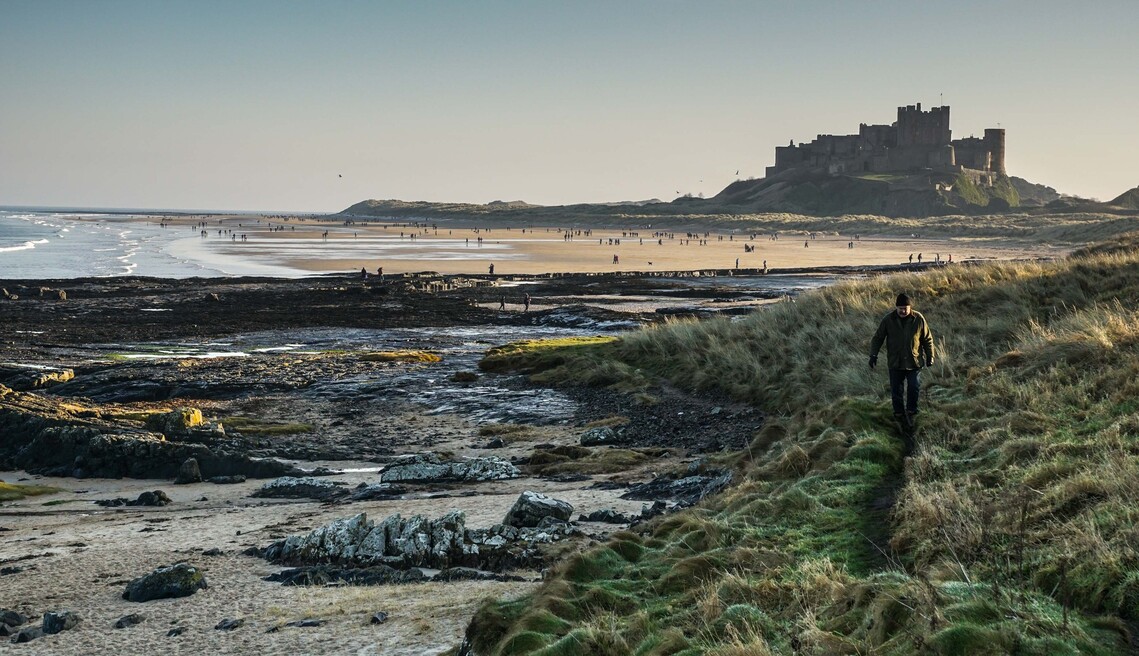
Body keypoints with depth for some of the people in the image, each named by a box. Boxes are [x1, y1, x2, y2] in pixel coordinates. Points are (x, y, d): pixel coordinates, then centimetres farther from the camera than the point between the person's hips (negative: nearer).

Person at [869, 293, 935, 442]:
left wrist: (930, 357, 6)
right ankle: (904, 424, 17)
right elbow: (877, 338, 2)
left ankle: (911, 413, 1)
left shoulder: (918, 319, -6)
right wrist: (873, 354, -9)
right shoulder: (888, 320, -6)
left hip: (914, 362, -1)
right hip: (895, 363, 1)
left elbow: (927, 339, 4)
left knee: (914, 388, -19)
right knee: (896, 392, 4)